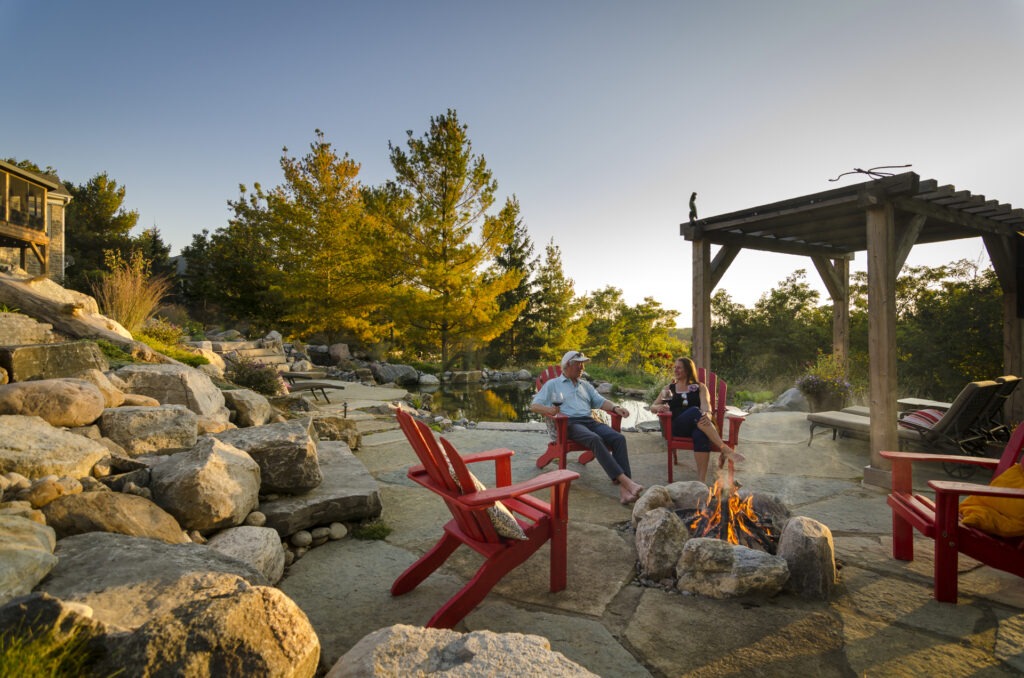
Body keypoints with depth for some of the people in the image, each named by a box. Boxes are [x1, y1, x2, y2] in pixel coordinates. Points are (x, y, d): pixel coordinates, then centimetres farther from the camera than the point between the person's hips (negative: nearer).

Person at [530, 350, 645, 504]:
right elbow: (534, 405, 8)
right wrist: (549, 410, -15)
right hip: (569, 424, -5)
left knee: (619, 438, -24)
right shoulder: (552, 384, 16)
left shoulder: (585, 385, 30)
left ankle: (624, 488, -35)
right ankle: (625, 480, -43)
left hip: (590, 421, 5)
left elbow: (600, 401, 19)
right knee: (595, 439, -37)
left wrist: (615, 408, -4)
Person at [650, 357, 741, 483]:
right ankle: (725, 449, -42)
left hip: (698, 424, 0)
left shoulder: (700, 387, 20)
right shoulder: (669, 388, 24)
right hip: (677, 427, 0)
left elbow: (705, 404, -1)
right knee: (695, 411, -35)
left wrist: (707, 414, -27)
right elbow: (652, 407, 20)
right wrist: (659, 407, -7)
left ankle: (701, 480, -45)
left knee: (700, 434, -40)